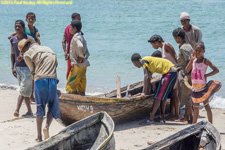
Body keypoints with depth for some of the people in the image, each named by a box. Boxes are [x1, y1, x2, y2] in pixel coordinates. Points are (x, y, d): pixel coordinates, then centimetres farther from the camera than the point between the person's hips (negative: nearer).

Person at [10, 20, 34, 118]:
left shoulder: (29, 39, -9)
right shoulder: (12, 40, 6)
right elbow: (12, 54, 15)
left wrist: (23, 56, -21)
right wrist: (13, 67, 8)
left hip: (27, 67, -5)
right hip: (17, 68, 5)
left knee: (23, 89, -9)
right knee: (25, 90, 8)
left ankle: (17, 110, -14)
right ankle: (29, 111, 13)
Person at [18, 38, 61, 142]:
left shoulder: (27, 55, 9)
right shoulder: (48, 49, 24)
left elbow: (33, 71, 9)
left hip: (40, 81, -2)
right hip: (52, 80, 2)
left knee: (40, 110, 11)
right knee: (53, 108, 14)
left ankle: (39, 136, 8)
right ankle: (47, 126, -12)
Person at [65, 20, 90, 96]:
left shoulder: (76, 37, -12)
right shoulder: (81, 37, 17)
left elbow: (80, 46, -34)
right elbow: (87, 53, 20)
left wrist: (81, 56, -19)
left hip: (78, 65, -9)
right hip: (83, 65, 9)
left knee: (70, 87, -5)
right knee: (81, 88, 12)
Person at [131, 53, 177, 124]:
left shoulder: (143, 61, -7)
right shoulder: (148, 62, 21)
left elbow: (146, 77, -16)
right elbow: (148, 81, 24)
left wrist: (144, 93, -16)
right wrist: (147, 93, 25)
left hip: (169, 72, -10)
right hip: (173, 71, 10)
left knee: (158, 96, -10)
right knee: (163, 96, 18)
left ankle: (151, 119, -11)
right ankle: (162, 118, 21)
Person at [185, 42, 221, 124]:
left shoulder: (205, 61, -6)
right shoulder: (193, 60, 7)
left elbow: (216, 70, -9)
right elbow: (187, 70, -4)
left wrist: (206, 75, -15)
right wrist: (191, 60, -10)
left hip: (203, 86, -5)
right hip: (195, 87, 5)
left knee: (206, 105, -5)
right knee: (195, 106, 15)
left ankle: (210, 124, -2)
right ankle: (194, 123, 25)